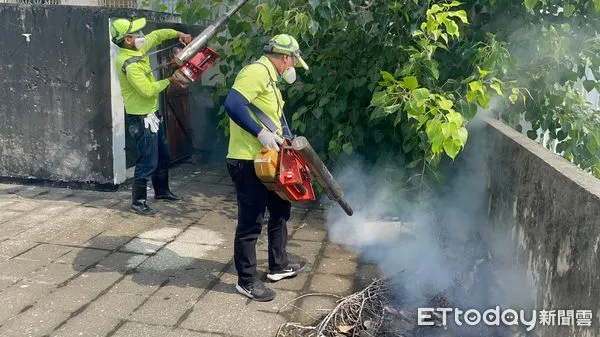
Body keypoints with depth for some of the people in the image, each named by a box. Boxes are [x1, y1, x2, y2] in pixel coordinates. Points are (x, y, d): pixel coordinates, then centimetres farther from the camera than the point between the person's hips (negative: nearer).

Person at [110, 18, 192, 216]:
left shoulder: (137, 49, 2)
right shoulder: (130, 64, -26)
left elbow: (156, 35, 17)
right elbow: (148, 90, -29)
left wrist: (178, 34, 3)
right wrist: (169, 81, -14)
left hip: (152, 114, 10)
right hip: (142, 119, -10)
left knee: (163, 155, 20)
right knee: (148, 161, -4)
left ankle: (161, 191, 36)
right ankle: (138, 201, 9)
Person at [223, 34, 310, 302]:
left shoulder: (270, 79, 18)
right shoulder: (257, 71, -14)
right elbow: (232, 105, -28)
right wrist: (261, 133, -27)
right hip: (248, 163, -11)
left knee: (280, 209, 20)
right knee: (250, 223, 0)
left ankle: (278, 266, 35)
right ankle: (246, 281, 14)